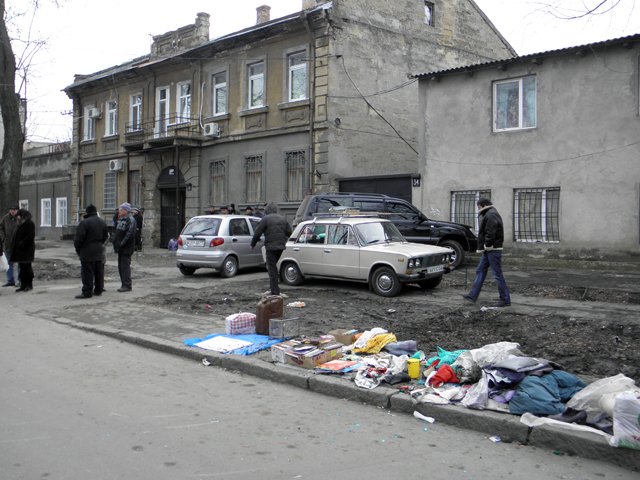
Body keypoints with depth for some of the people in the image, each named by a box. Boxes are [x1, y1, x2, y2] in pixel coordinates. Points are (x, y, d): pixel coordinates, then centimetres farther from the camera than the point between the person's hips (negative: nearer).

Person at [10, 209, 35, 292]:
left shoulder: (30, 224, -10)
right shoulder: (20, 224, 18)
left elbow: (30, 236, -18)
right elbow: (17, 237, 21)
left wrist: (21, 244, -21)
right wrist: (13, 247, 11)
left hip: (27, 249, -9)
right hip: (20, 250, 9)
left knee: (27, 267, -5)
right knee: (21, 267, 9)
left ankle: (29, 285, 1)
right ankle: (23, 285, 13)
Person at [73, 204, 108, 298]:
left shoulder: (84, 223, -15)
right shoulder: (103, 222, 9)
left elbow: (78, 238, -15)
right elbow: (105, 237, 16)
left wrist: (77, 249, 0)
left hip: (87, 252, -7)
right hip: (99, 252, 7)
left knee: (87, 273, -3)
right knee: (99, 272, 13)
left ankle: (87, 292, -3)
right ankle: (98, 290, 19)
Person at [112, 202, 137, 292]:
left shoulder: (130, 220, -12)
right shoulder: (121, 219, 17)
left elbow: (129, 234, -20)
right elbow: (117, 233, 22)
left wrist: (121, 244, -21)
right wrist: (116, 244, 11)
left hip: (126, 248, -9)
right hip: (121, 248, 9)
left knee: (125, 266, -8)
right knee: (121, 267, 12)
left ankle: (127, 285, -4)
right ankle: (124, 285, 19)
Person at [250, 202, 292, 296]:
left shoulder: (265, 219, -6)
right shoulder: (283, 219, 13)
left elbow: (257, 233, -7)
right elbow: (289, 232, 16)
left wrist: (253, 244, 5)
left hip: (271, 246, -6)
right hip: (281, 246, 6)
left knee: (272, 268, -3)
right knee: (273, 266, 21)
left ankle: (275, 291, -6)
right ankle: (274, 287, 22)